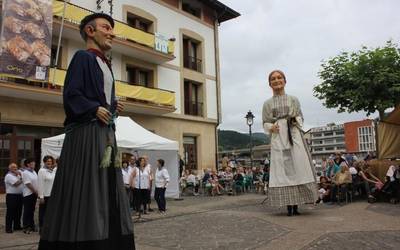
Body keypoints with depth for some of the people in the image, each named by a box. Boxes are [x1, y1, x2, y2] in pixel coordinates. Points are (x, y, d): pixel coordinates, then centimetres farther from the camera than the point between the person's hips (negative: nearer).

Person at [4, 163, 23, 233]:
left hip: (19, 195, 8)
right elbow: (16, 183, -20)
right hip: (11, 196, -8)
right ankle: (8, 228, 4)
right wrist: (21, 179, -5)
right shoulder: (9, 176, -10)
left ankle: (17, 226, 23)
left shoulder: (18, 175, 16)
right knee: (10, 213, -2)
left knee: (18, 212, 13)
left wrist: (20, 176, 1)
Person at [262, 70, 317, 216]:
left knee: (298, 168, -6)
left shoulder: (293, 99, 12)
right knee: (282, 170, -4)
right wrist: (271, 128, -9)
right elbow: (265, 123, 11)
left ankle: (296, 206, -1)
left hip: (294, 136, 0)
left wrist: (295, 120, -9)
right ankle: (289, 207, -2)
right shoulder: (267, 103, 12)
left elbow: (300, 117, 13)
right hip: (278, 139, 0)